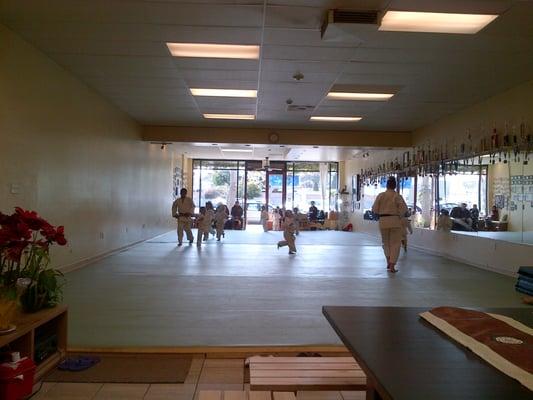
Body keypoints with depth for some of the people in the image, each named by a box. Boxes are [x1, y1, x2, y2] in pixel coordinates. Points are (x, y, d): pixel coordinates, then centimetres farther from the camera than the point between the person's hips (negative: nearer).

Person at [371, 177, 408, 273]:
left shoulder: (380, 195, 0)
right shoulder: (397, 196, -6)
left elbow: (374, 209, -1)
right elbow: (404, 208, -12)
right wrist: (399, 216, 5)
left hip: (383, 221, 2)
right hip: (395, 221, -2)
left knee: (386, 242, 21)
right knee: (395, 244, 6)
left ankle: (388, 262, 14)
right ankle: (392, 266, 0)